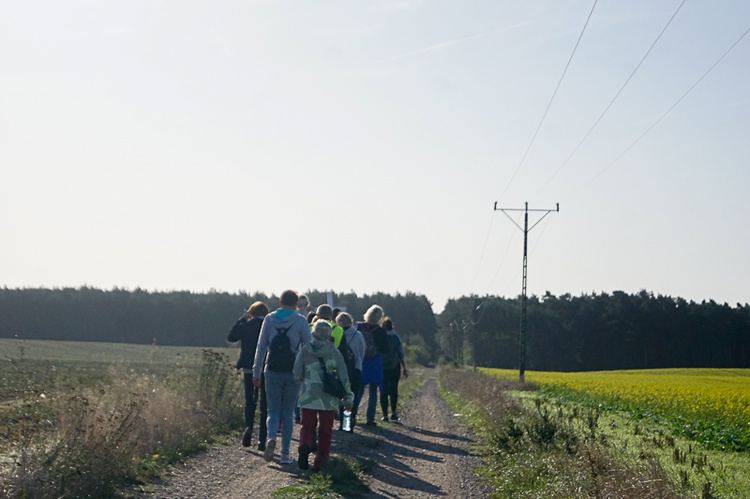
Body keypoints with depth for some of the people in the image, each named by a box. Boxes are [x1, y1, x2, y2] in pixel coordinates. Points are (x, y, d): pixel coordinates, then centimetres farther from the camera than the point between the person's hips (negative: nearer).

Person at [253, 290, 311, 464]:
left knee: (273, 411, 8)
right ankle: (285, 453, 7)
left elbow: (261, 346, 3)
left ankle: (271, 437, -22)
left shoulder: (269, 319, 3)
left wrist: (256, 372, 8)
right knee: (288, 412, 9)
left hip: (273, 371, 1)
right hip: (293, 372, -1)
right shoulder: (301, 321, -1)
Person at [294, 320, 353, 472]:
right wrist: (348, 397, 4)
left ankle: (304, 446, -20)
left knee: (307, 426, 10)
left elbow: (296, 374, -1)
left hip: (308, 396, 0)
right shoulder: (334, 352, -1)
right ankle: (319, 463, 9)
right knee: (325, 431, 10)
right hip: (328, 399, 0)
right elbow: (343, 376, -1)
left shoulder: (304, 351, 0)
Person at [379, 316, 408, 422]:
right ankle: (393, 412, 0)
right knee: (393, 389, 10)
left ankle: (385, 415, 2)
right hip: (394, 367, 0)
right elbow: (401, 355, -2)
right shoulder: (396, 338, -3)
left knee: (383, 391, 6)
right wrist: (405, 369, 4)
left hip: (381, 368, 0)